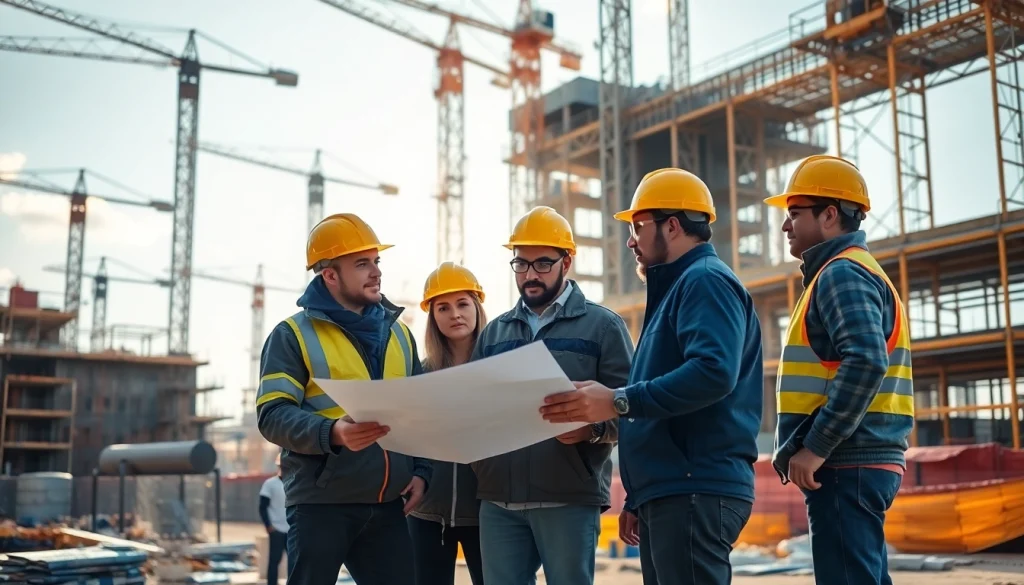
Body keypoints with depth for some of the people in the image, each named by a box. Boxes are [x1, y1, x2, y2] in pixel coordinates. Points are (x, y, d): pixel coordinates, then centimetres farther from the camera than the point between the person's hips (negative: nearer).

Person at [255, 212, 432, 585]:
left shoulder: (399, 334, 15)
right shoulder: (294, 334, -2)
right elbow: (272, 415, -11)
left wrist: (420, 470, 5)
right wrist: (332, 433, -27)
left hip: (388, 506, 5)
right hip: (320, 504, -5)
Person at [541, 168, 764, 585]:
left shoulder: (706, 281, -7)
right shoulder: (675, 290, 25)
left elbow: (713, 372, -25)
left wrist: (618, 401, -25)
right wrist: (637, 499, 24)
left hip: (695, 492, -10)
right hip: (667, 495, 10)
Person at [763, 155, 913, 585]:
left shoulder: (842, 273, -10)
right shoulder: (858, 271, 21)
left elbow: (866, 362, -24)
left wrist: (815, 447, -21)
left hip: (846, 466, -10)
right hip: (859, 463, 10)